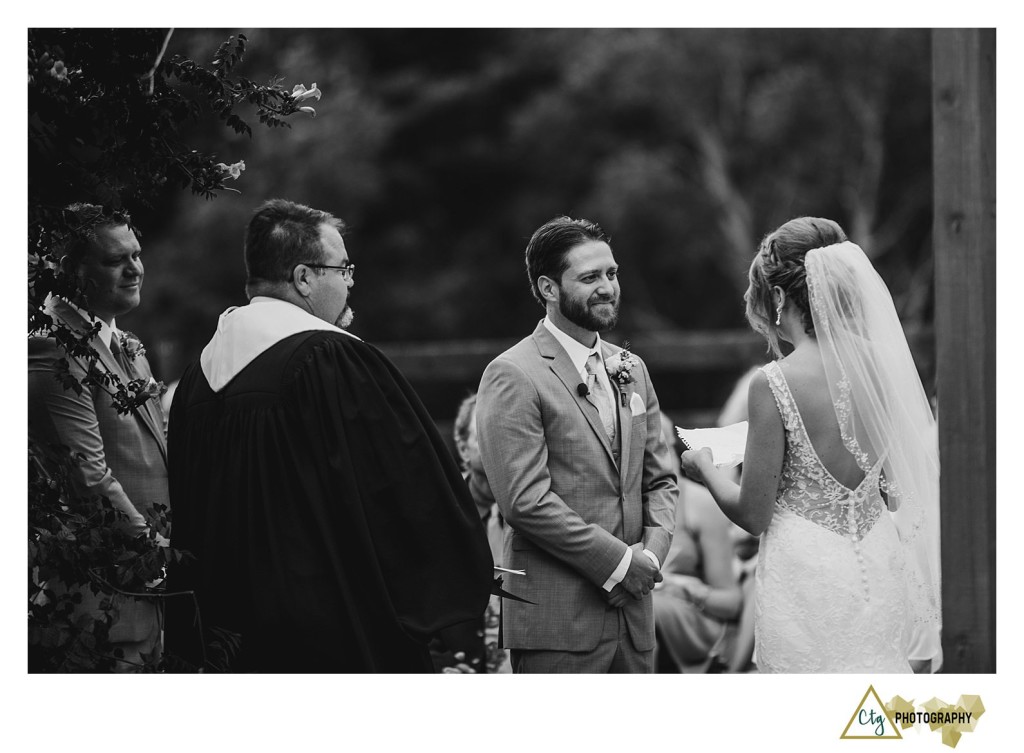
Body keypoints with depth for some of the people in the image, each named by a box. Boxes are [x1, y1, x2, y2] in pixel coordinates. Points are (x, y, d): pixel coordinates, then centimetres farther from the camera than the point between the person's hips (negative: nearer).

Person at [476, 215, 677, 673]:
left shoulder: (630, 370, 17)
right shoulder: (512, 377, -9)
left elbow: (659, 478, 18)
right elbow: (524, 499, -16)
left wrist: (652, 549, -2)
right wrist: (617, 561, -14)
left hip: (631, 611, 7)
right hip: (557, 617, -7)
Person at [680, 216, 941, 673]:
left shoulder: (775, 384, -16)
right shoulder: (880, 364, 0)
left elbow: (753, 515, -9)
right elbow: (898, 492, 9)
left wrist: (706, 470, 10)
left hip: (808, 579, -6)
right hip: (878, 570, 6)